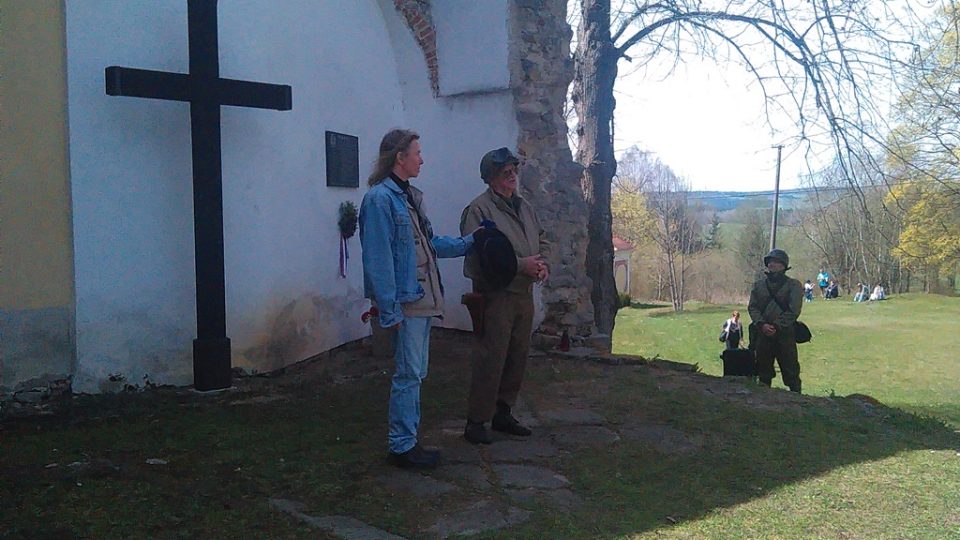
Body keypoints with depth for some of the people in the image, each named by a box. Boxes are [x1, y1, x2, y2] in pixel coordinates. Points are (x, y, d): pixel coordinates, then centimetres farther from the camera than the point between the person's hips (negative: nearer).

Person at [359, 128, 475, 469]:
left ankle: (407, 441, 27)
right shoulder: (380, 198, -14)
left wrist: (468, 242, 14)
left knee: (415, 373, 15)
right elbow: (378, 259, -19)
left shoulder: (410, 196, 15)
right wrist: (390, 310, -21)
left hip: (422, 300, 10)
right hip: (405, 303, -10)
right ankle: (402, 447, 10)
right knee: (409, 374, -2)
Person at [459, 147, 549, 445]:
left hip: (524, 292, 8)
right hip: (496, 293, -8)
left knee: (518, 356, 13)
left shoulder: (525, 207, 17)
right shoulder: (478, 209, -10)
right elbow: (480, 253, -19)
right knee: (492, 359, -8)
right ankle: (476, 421, 2)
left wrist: (543, 263, 3)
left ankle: (503, 413, 27)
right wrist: (521, 264, -20)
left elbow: (541, 239, 24)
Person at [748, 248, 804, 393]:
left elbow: (793, 311, -7)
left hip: (785, 334, -4)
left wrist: (777, 326, -15)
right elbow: (752, 307, 6)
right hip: (762, 334, 4)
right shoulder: (759, 285, 13)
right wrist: (762, 324, -11)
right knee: (763, 371, 12)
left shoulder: (793, 285, 1)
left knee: (791, 373, -3)